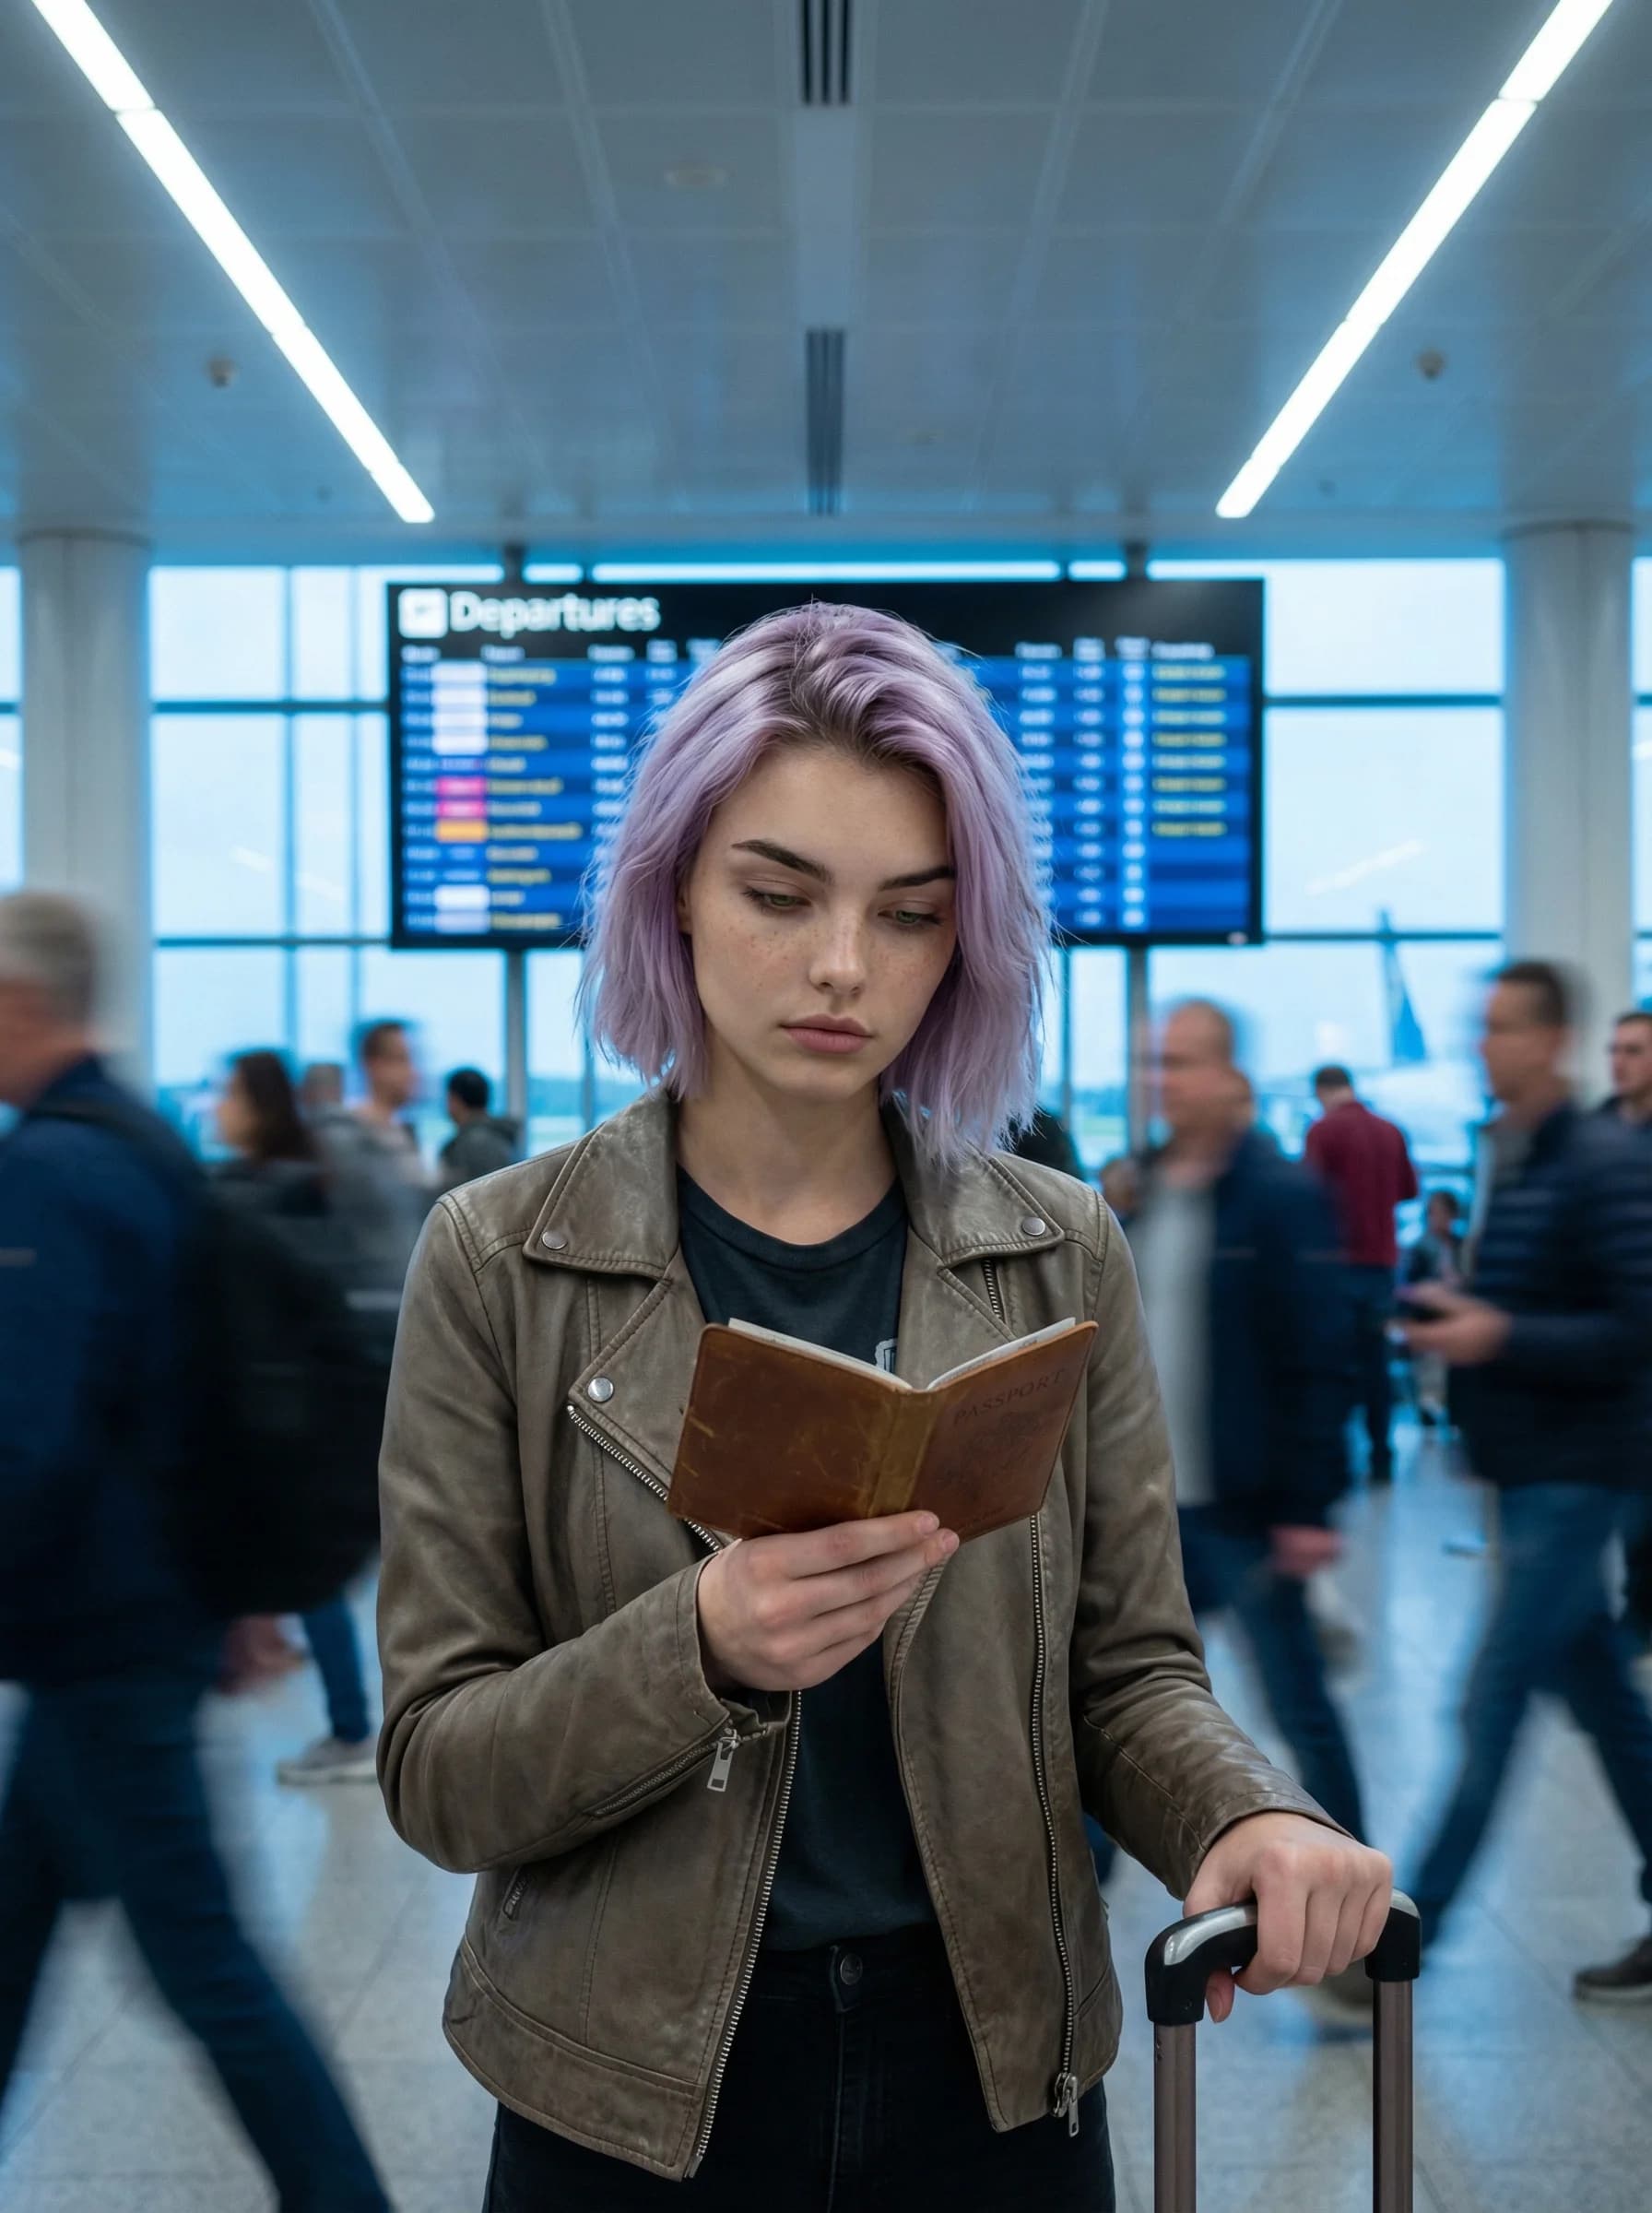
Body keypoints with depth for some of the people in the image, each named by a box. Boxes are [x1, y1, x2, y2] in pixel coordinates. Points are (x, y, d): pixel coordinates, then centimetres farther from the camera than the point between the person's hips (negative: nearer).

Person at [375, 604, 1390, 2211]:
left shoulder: (1059, 1254, -2)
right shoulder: (500, 1263, -8)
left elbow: (1129, 1668, 2)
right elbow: (435, 1772, -9)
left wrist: (1250, 1815, -19)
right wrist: (704, 1652, -27)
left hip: (994, 2075, 2)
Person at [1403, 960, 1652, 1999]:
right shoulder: (1514, 1160, 12)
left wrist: (1502, 1336, -22)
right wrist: (1458, 1318, 3)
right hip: (1533, 1471, 9)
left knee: (1495, 1701, -6)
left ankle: (1406, 1939, 0)